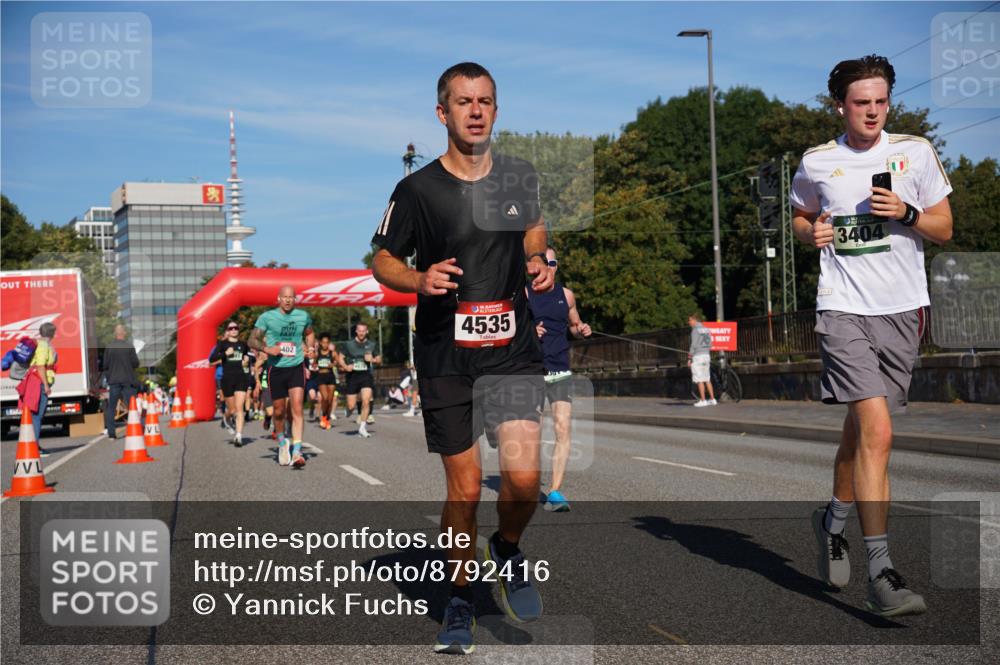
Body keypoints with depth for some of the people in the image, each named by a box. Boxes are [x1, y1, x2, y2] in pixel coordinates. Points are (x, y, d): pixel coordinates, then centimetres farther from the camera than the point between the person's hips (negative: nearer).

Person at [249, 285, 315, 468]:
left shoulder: (303, 316, 4)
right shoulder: (267, 317, -3)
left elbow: (309, 334, 24)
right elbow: (252, 340, 0)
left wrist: (309, 348, 4)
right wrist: (266, 348, -18)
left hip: (296, 367, 0)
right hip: (276, 369, 0)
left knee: (297, 408, -14)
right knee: (279, 411, 9)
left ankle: (296, 452, -19)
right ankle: (282, 442, 36)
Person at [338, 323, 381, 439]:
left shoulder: (371, 345, 7)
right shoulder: (348, 344, 3)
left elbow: (379, 359, 15)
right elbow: (340, 358, 6)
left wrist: (373, 359, -7)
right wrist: (345, 366, -13)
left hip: (366, 375, 1)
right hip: (352, 376, -1)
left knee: (366, 401, -15)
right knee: (351, 406, -1)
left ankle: (362, 428, -5)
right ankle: (349, 410, 38)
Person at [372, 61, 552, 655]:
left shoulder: (521, 178, 5)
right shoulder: (417, 190, -4)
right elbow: (383, 260, 5)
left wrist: (539, 261, 4)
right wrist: (420, 280, -16)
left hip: (513, 347, 2)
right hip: (446, 357, -1)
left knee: (524, 476, -13)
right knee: (465, 489, 3)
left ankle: (509, 550, 20)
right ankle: (461, 600, 25)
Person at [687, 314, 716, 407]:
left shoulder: (695, 330, -11)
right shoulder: (706, 329, 13)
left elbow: (693, 345, -16)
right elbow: (710, 344, 15)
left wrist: (689, 358, -12)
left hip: (697, 356, -8)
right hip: (706, 355, 8)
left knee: (699, 380, -4)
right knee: (707, 379, 12)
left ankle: (703, 400, -5)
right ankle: (712, 399, 10)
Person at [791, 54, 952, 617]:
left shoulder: (915, 152, 5)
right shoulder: (817, 164, 5)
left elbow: (944, 230, 7)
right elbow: (801, 217, 23)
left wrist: (906, 213, -12)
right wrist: (811, 232, 0)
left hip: (903, 308, 2)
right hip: (844, 310, -2)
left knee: (862, 429, 12)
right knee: (877, 433, -17)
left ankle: (834, 521, 39)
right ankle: (881, 573, -15)